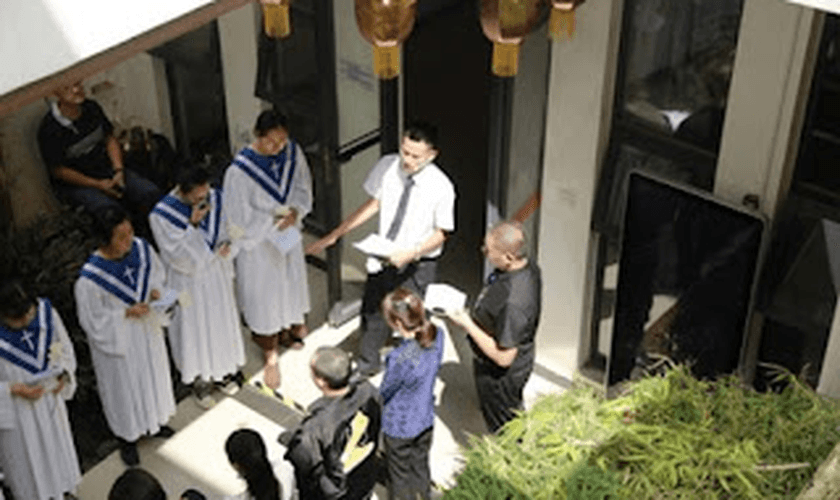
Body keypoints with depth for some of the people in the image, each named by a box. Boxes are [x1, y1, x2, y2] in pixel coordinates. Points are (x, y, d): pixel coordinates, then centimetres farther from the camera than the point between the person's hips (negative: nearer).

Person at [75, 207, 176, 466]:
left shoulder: (141, 248, -18)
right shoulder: (90, 278, -33)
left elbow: (157, 271, 3)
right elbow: (92, 319, -21)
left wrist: (155, 289, -16)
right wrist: (126, 313, -27)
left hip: (147, 328, 6)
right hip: (116, 338, -5)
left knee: (152, 374, 28)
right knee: (124, 386, 18)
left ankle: (153, 421, 58)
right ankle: (127, 437, 46)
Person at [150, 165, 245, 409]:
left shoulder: (215, 198, -12)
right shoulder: (161, 215, -26)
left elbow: (226, 229, 4)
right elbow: (178, 256, -24)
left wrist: (225, 246, -18)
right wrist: (193, 225, -34)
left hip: (217, 273, 5)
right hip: (188, 281, -5)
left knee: (222, 321, 22)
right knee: (194, 329, 13)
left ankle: (223, 370, 47)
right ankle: (200, 380, 37)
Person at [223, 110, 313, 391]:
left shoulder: (293, 153, -12)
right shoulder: (240, 170, -28)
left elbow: (303, 188, 1)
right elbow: (241, 217, -20)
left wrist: (295, 212, -16)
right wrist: (275, 220, -19)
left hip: (289, 237, 5)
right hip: (257, 244, -5)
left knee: (291, 284, 24)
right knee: (263, 296, 10)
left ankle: (288, 329, 51)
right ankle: (269, 354, 28)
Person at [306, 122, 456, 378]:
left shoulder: (441, 187, -22)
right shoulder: (387, 167, -13)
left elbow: (441, 233, -11)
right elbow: (374, 204, 1)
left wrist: (410, 254, -26)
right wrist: (334, 235, 1)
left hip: (417, 264, -3)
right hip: (383, 256, 4)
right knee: (372, 313, 17)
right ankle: (367, 365, 44)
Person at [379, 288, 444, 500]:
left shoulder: (401, 359, -38)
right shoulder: (436, 335, -18)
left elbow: (385, 392, -20)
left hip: (400, 428, -6)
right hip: (425, 418, 6)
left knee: (400, 475, 21)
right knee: (420, 465, 30)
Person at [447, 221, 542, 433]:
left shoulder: (512, 302, -42)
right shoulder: (526, 266, -14)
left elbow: (503, 357, -32)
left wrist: (467, 325, -26)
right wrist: (475, 313, 6)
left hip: (499, 375, -9)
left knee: (503, 428, 19)